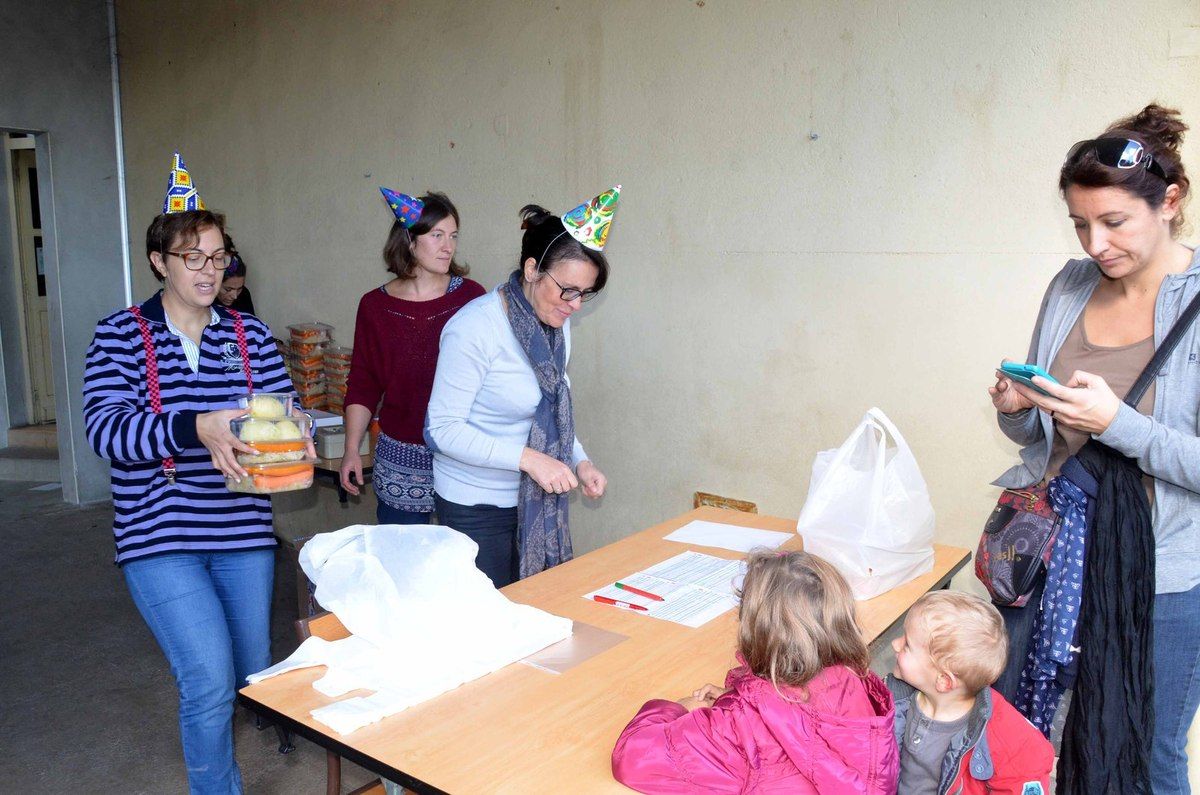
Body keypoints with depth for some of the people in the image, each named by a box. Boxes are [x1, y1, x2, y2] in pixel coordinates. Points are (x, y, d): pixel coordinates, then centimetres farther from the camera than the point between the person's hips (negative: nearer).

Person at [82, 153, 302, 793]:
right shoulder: (120, 336, -2)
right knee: (211, 681, -13)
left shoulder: (250, 335, 6)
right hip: (160, 537, -3)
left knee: (255, 675, 15)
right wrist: (195, 431, -31)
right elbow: (104, 428, -14)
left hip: (244, 532, 4)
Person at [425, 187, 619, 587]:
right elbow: (442, 429, -20)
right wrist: (527, 457, -26)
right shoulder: (475, 328, -21)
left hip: (535, 502, 7)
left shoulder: (557, 323, 3)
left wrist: (580, 461, -2)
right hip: (476, 507, -7)